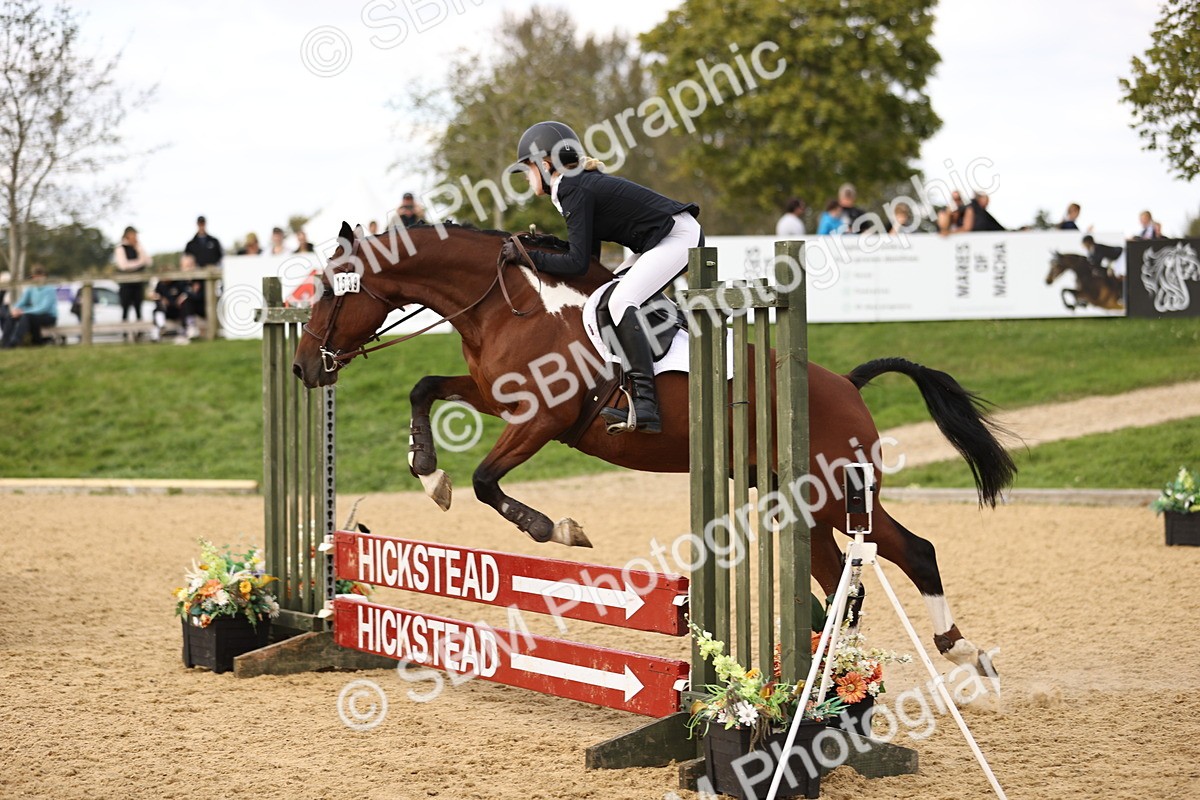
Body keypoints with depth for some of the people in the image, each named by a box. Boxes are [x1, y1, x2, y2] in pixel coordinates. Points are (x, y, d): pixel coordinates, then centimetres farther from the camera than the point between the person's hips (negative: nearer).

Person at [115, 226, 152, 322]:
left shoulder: (139, 248, 12)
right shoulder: (121, 248, -3)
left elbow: (149, 262, 3)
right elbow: (123, 265, -15)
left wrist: (139, 248, -6)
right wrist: (139, 262, -9)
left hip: (138, 282, 5)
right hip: (126, 282, -5)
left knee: (138, 307, 5)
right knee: (125, 308, -6)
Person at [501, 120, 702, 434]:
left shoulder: (574, 190, -17)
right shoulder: (580, 184, 13)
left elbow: (578, 263, -21)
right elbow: (589, 255, 15)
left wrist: (525, 256, -16)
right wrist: (537, 243, 11)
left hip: (679, 237, -11)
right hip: (661, 242, 11)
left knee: (621, 300, -23)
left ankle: (646, 406, -30)